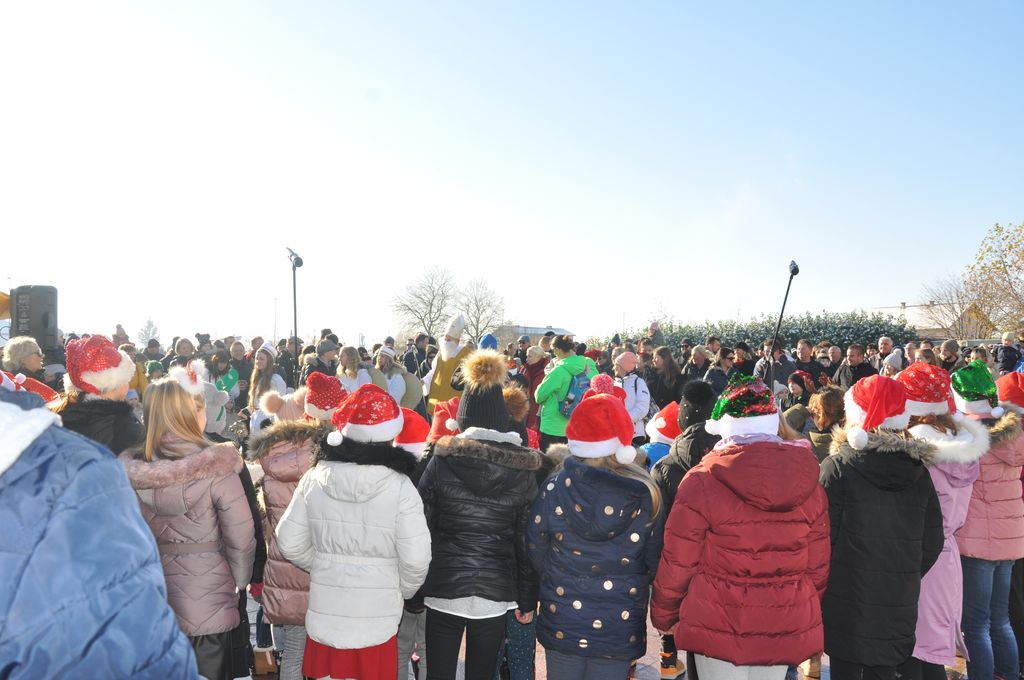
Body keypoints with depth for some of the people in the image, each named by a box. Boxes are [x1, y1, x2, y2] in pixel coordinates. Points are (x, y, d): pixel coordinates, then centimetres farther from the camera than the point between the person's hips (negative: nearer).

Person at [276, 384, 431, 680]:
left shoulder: (315, 478, -7)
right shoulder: (399, 486, -16)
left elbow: (290, 542, -1)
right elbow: (416, 558, -16)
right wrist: (404, 592, 3)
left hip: (324, 614, 3)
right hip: (376, 619, -2)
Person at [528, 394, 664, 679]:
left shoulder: (553, 488, -12)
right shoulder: (644, 495, -12)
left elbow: (536, 550, -1)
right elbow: (654, 561, -2)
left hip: (561, 622, 1)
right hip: (620, 626, 0)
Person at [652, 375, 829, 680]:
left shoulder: (702, 481, -15)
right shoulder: (808, 482, -3)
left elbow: (677, 563, -9)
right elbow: (818, 565, 5)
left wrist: (663, 615, 7)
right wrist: (809, 617, 21)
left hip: (720, 629, -3)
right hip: (788, 629, 4)